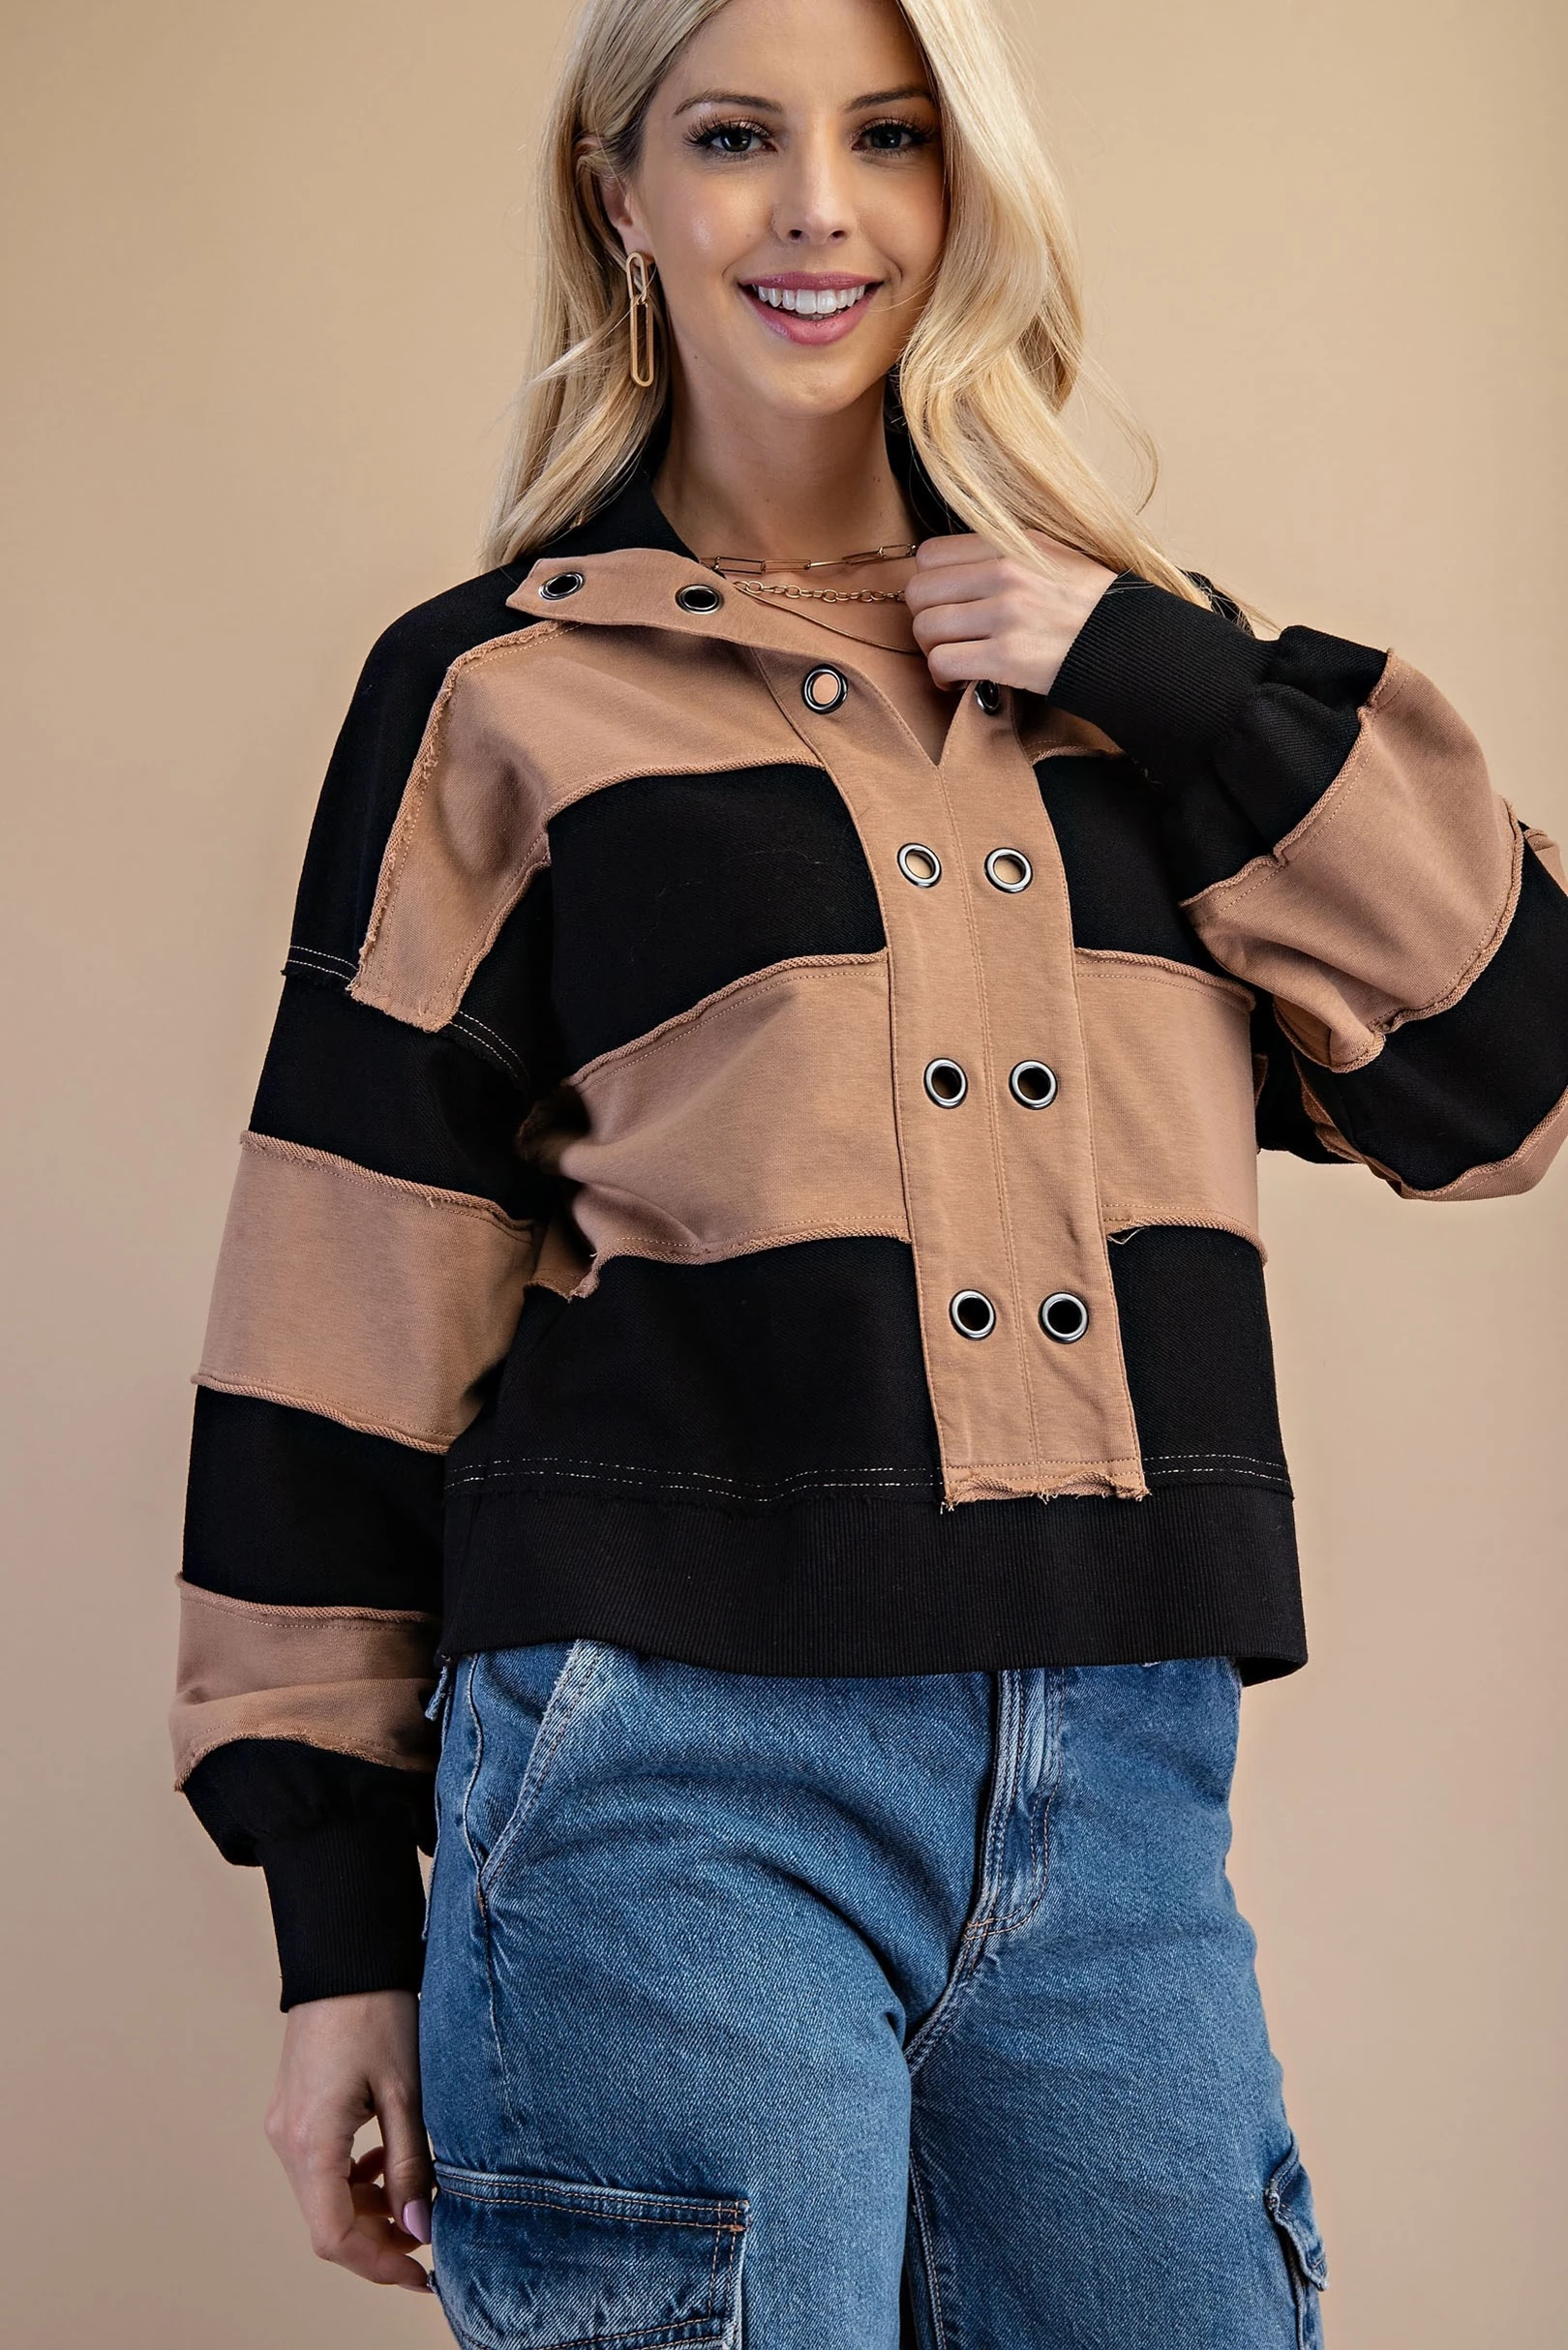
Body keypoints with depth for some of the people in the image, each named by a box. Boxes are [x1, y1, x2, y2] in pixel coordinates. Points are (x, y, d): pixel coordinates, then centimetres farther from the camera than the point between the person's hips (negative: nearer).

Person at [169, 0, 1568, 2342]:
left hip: (1126, 1799, 3)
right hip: (679, 1780, -3)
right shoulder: (503, 694, 4)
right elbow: (353, 1296, 2)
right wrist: (338, 1911, 0)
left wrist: (1180, 696, -3)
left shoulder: (1127, 660, 13)